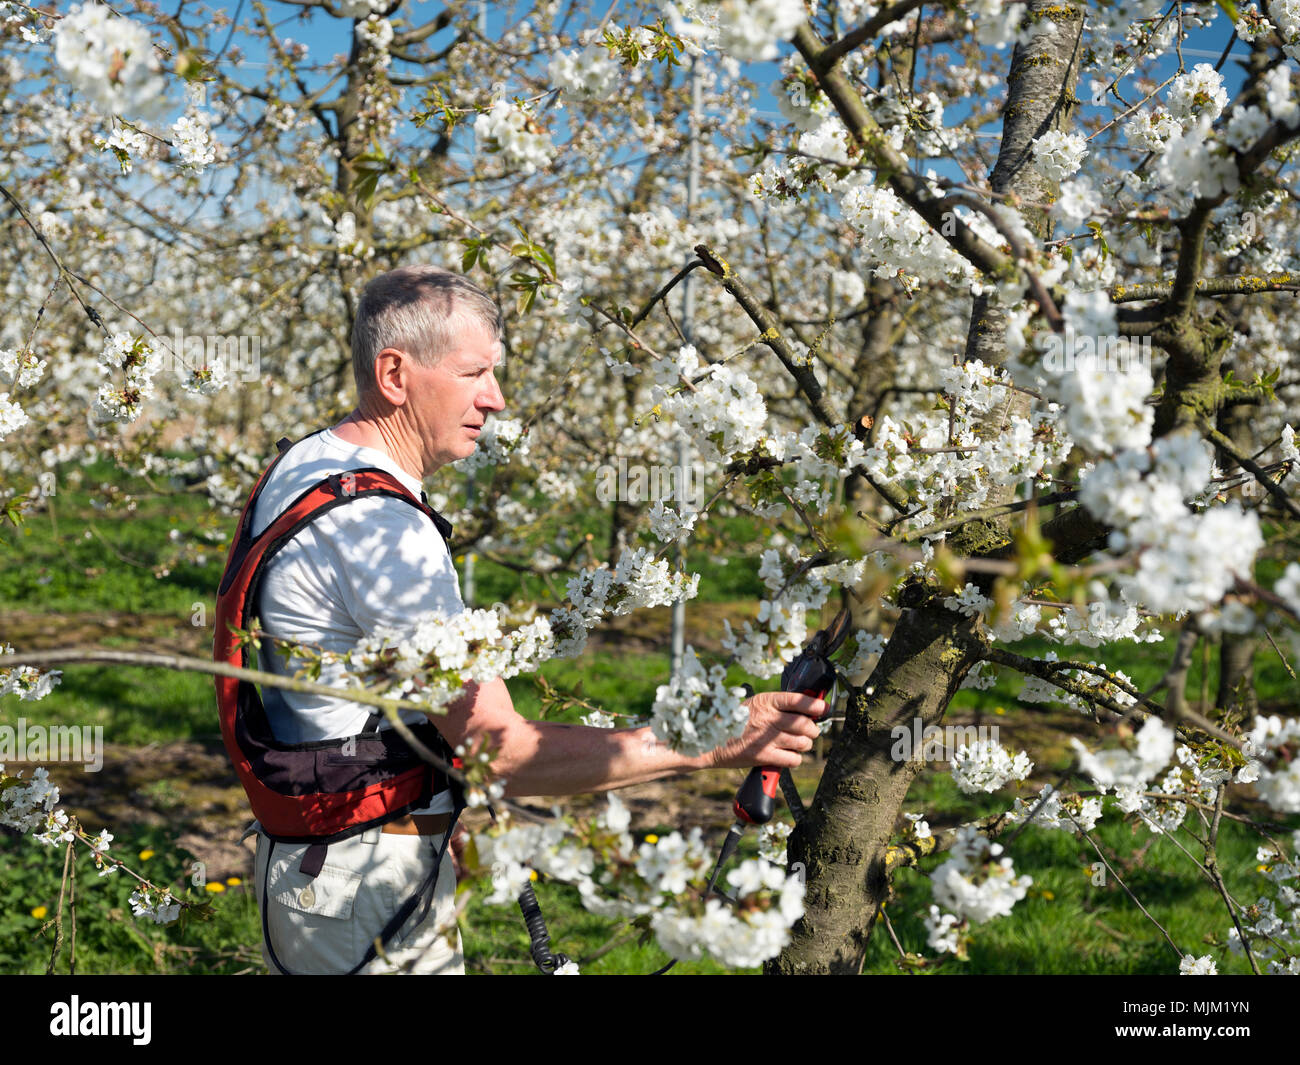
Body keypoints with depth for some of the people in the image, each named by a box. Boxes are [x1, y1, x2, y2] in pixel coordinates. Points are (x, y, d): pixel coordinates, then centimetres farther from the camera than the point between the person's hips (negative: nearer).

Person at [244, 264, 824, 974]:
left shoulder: (306, 466, 8)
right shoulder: (380, 526, -25)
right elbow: (502, 751, -28)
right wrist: (712, 746, -25)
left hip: (309, 851, 10)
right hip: (364, 880, -10)